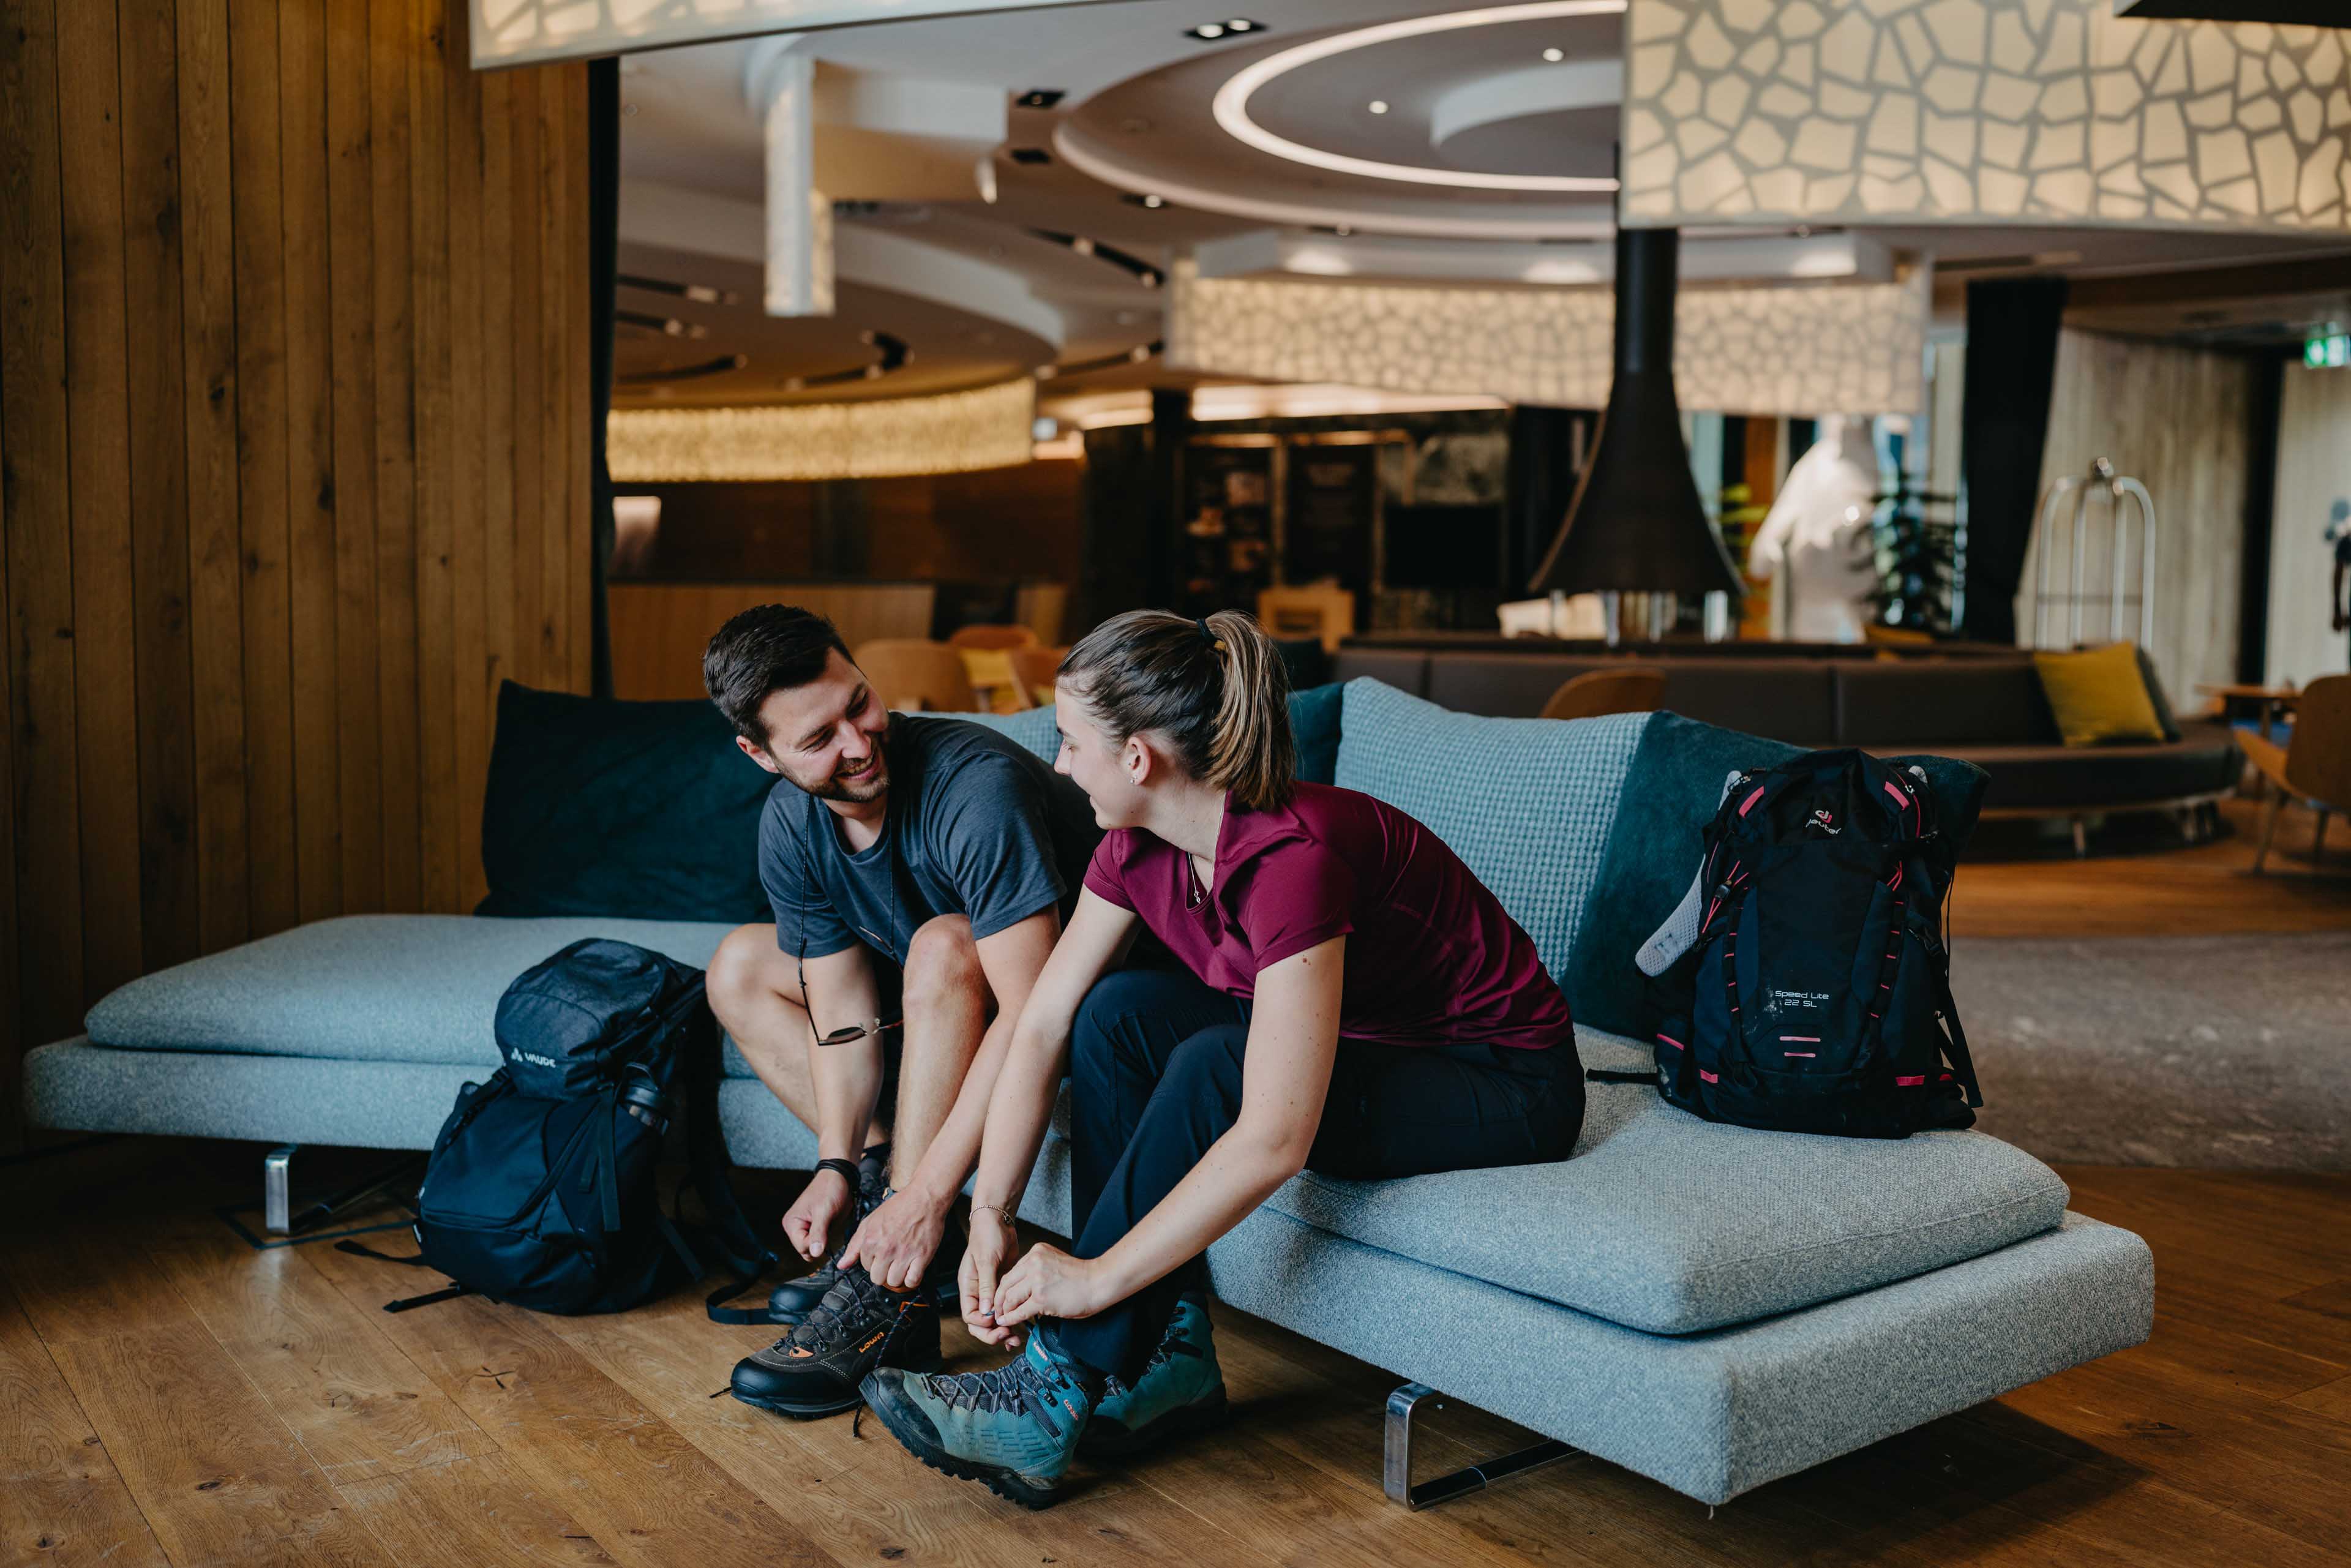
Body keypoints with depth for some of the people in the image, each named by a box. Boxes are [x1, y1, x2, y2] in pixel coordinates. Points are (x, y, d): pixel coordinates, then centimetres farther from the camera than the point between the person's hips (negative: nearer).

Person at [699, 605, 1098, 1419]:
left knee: (944, 946, -36)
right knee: (740, 968, 3)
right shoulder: (791, 829, -11)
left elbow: (1033, 1016, -37)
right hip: (937, 990, 8)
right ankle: (877, 1208, -3)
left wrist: (926, 1197, -37)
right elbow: (842, 1012, -8)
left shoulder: (974, 787, -33)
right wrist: (837, 1167, -20)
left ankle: (895, 1299, -30)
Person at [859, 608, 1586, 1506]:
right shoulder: (1142, 848, -8)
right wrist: (989, 1215, -13)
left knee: (1214, 1065, -29)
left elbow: (1274, 1143, -37)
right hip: (1355, 1040, 8)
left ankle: (1057, 1399, -18)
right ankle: (1169, 1362, -6)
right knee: (1118, 1013, -9)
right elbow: (1041, 1028, -5)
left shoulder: (1292, 857, -33)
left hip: (1505, 1087, -8)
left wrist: (1096, 1276, -31)